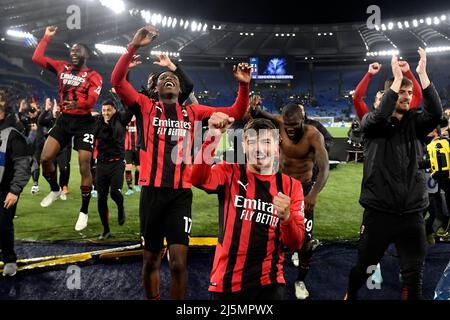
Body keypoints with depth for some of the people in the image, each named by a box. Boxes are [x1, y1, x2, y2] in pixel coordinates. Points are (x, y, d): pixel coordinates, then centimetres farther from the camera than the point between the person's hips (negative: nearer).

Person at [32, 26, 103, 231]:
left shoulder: (93, 76, -4)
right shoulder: (62, 68, 11)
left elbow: (93, 97, -19)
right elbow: (37, 58, 10)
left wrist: (77, 103, -37)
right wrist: (46, 37, 9)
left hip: (83, 122, -4)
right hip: (64, 119, 5)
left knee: (84, 166, -4)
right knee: (45, 158, -2)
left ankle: (84, 212, 6)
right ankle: (55, 190, 27)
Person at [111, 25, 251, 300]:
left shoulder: (193, 112, 12)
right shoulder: (146, 106, 7)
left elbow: (236, 113, 13)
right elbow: (117, 80, -6)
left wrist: (244, 85, -1)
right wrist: (134, 46, -14)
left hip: (181, 193, 0)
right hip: (152, 190, 0)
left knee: (179, 262, -6)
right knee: (151, 259, 12)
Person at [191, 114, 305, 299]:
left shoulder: (291, 186, 0)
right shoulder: (230, 173, -3)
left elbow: (295, 244, -3)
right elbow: (198, 179, -24)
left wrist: (286, 217, -22)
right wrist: (213, 137, -35)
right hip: (226, 282, 0)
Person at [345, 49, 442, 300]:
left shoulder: (415, 123, 7)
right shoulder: (373, 123, -1)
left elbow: (436, 112, -12)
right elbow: (380, 116, -24)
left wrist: (422, 73, -15)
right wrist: (397, 77, -20)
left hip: (412, 212, 3)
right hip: (379, 211, -2)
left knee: (414, 274, 8)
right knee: (364, 267, 13)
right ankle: (350, 296, 41)